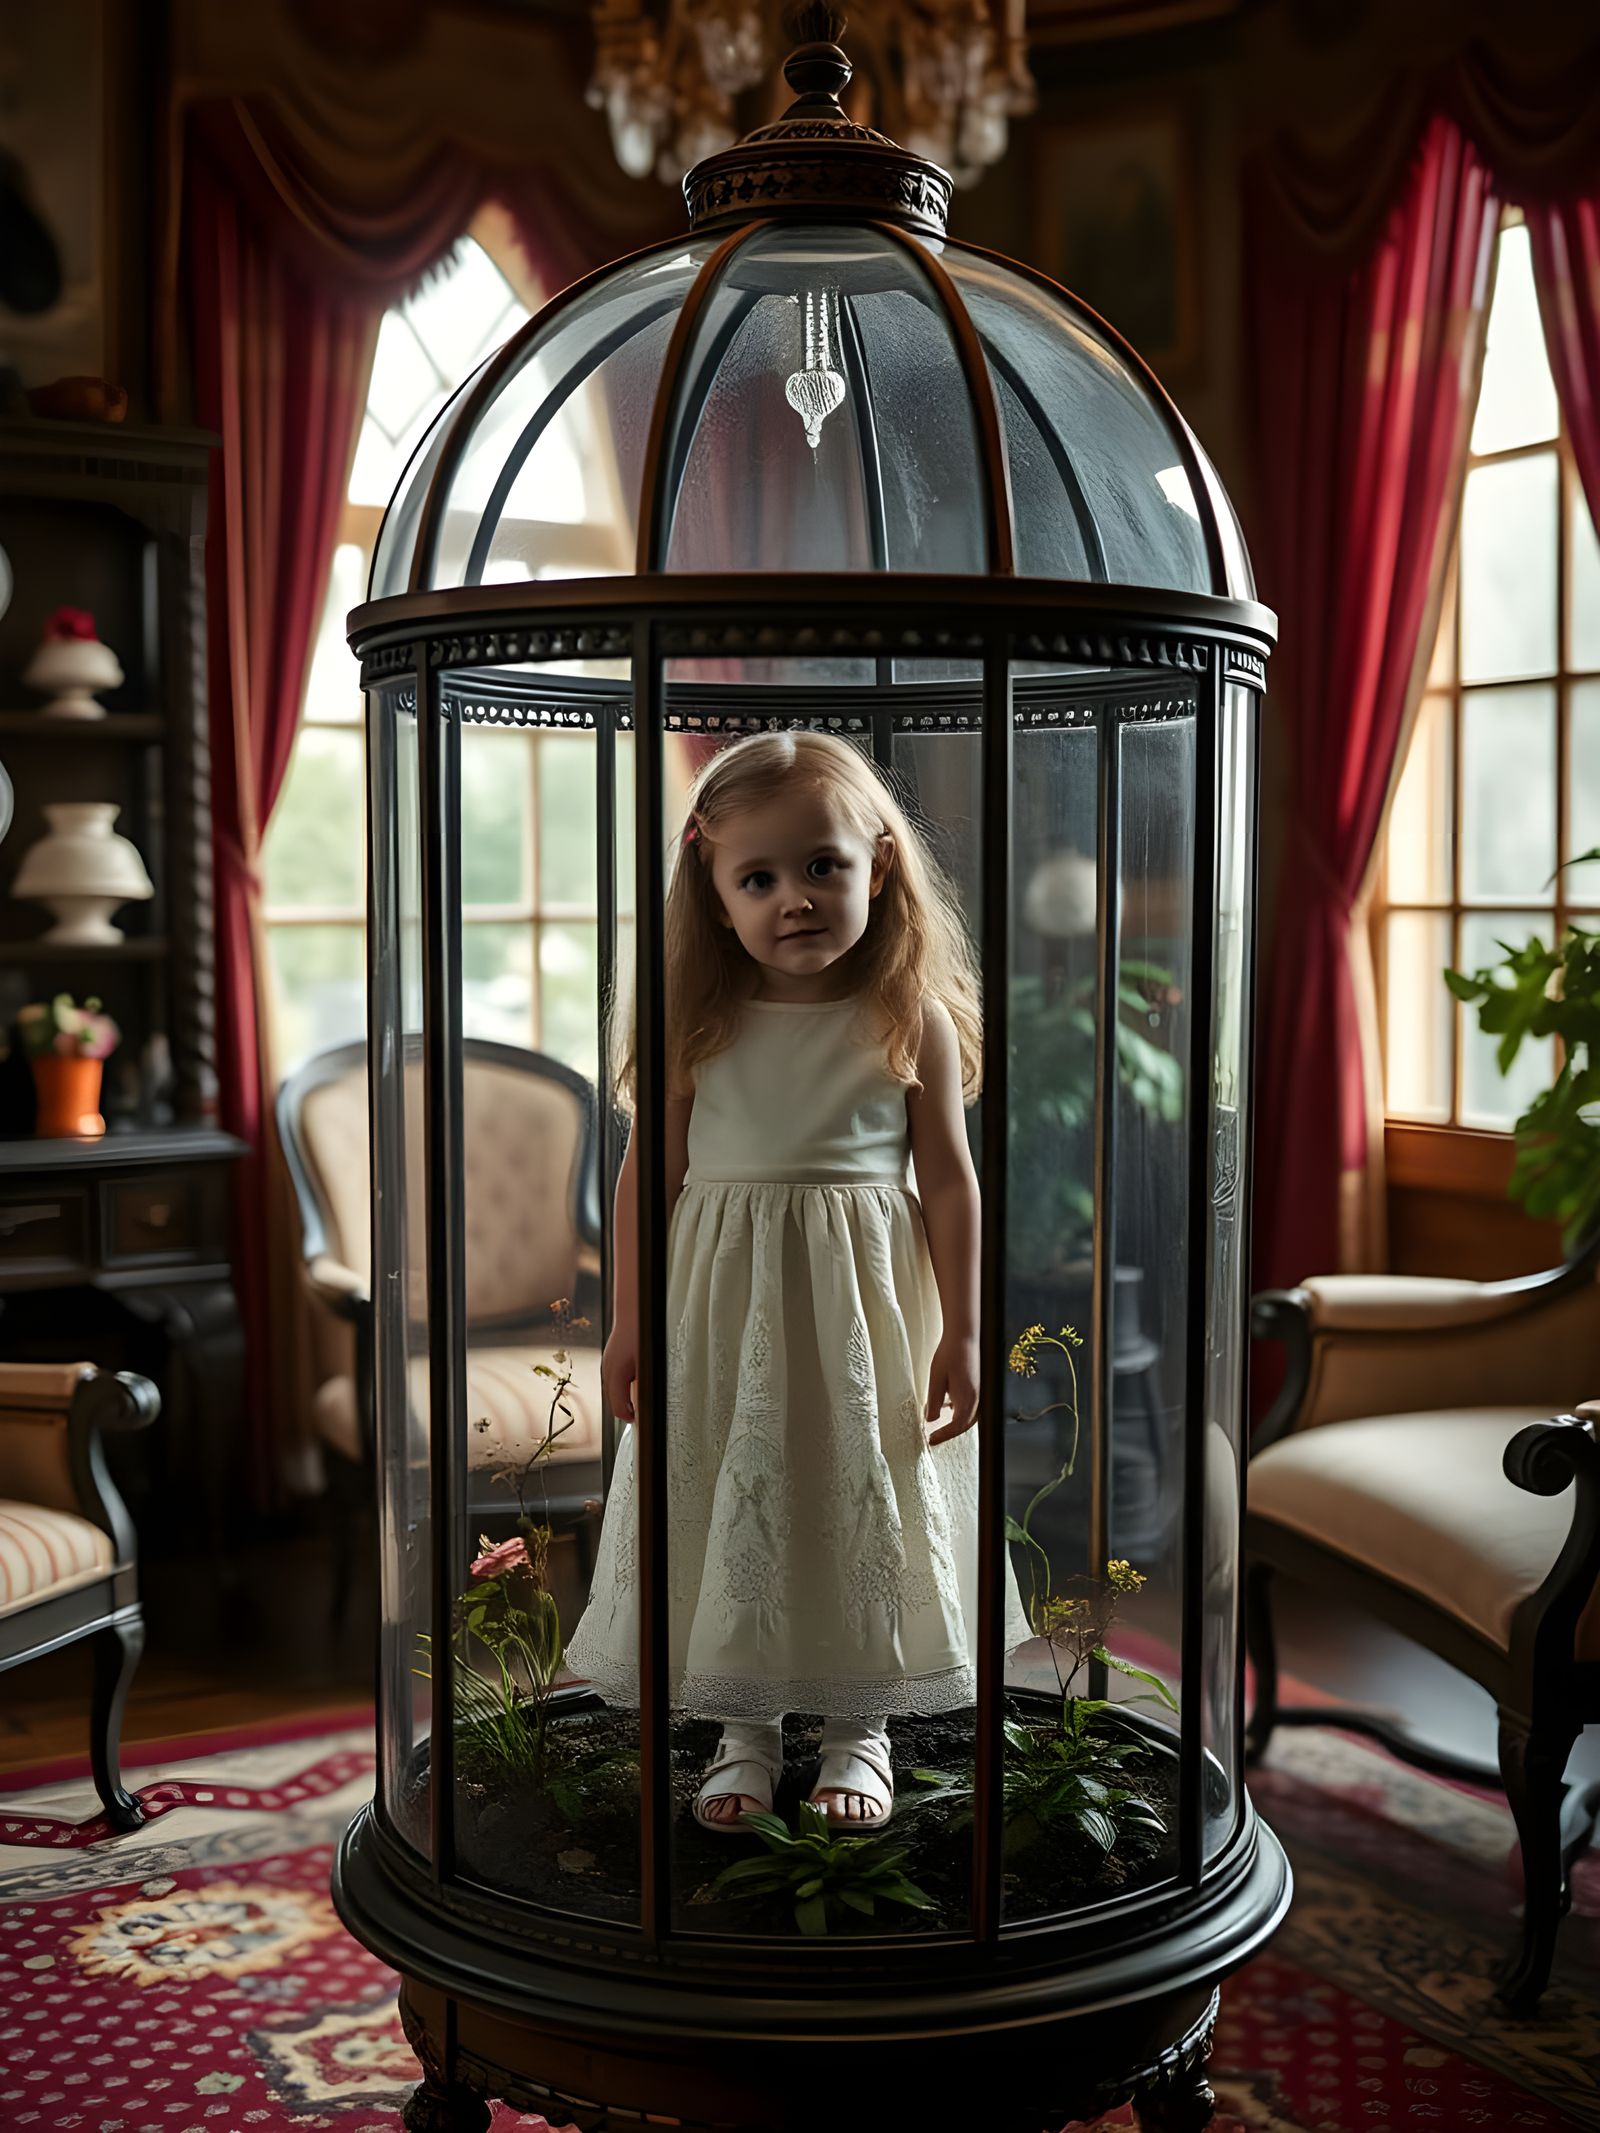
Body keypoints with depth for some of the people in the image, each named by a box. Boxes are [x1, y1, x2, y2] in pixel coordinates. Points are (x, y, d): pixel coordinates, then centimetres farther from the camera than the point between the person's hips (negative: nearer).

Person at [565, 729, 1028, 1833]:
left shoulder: (913, 1021, -7)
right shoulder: (698, 1025, -5)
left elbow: (948, 1180, -3)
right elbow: (651, 1167, 2)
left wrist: (962, 1331, -4)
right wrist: (631, 1316, 2)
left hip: (865, 1306, -1)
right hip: (724, 1304, 1)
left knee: (865, 1508, 9)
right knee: (731, 1512, 8)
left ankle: (860, 1729, 27)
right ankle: (746, 1732, 26)